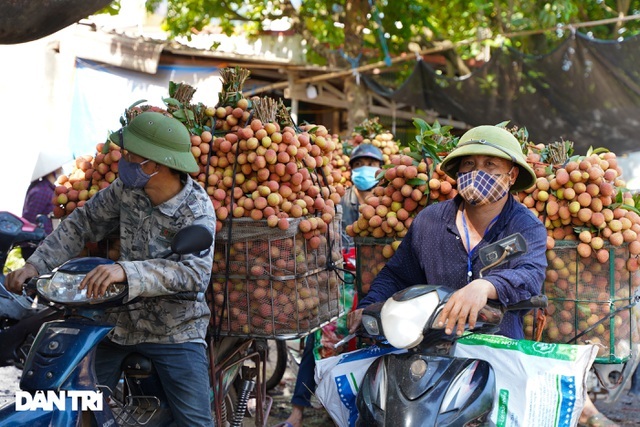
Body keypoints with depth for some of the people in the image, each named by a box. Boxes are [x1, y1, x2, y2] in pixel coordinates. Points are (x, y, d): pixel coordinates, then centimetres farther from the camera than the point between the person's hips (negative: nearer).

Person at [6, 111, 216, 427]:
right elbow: (83, 223, 8)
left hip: (175, 331, -4)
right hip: (119, 321, 5)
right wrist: (36, 264, -3)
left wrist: (126, 270, -45)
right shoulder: (126, 188, -4)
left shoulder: (196, 209, -19)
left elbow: (196, 271, -32)